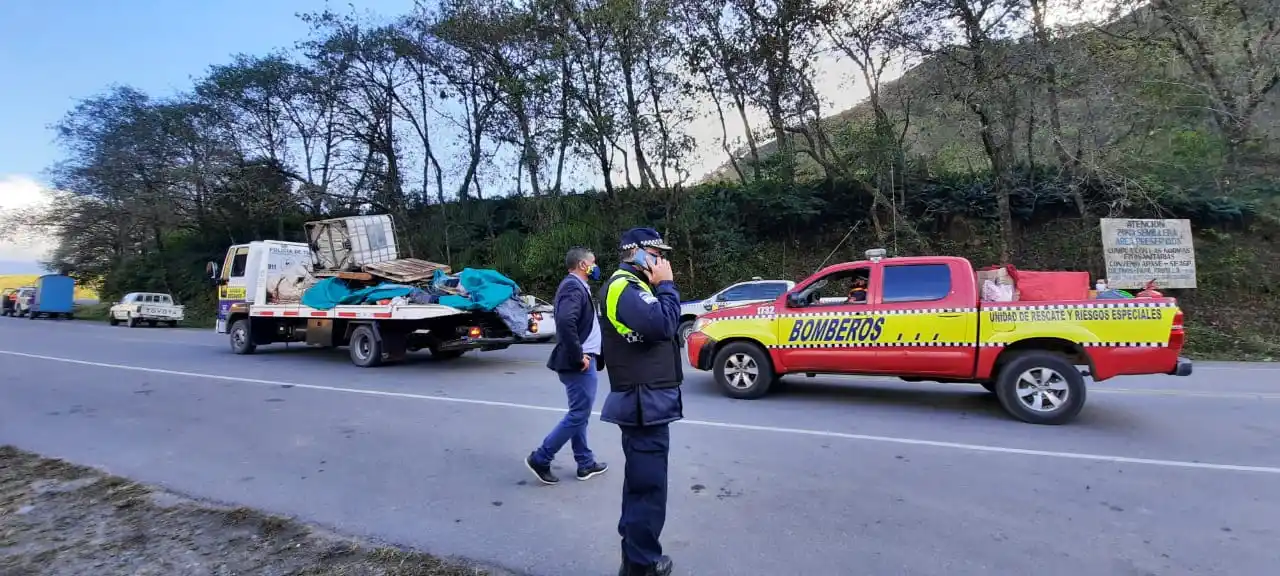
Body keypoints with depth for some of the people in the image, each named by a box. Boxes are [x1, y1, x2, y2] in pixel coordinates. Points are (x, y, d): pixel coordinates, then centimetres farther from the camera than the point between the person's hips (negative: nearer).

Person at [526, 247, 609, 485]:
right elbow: (566, 322, -32)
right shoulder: (574, 287, -17)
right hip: (580, 363, -10)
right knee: (578, 415, -3)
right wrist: (579, 357, -25)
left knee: (579, 414, 15)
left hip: (582, 361, 10)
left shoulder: (575, 285, 15)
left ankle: (585, 463, 25)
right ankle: (540, 459, 5)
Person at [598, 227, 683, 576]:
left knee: (641, 480, 22)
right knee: (649, 484, -3)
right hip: (645, 403, -12)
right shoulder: (624, 287, -16)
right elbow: (663, 324, -27)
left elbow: (659, 326, 17)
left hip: (646, 401, 12)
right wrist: (665, 284, -16)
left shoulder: (633, 287, 18)